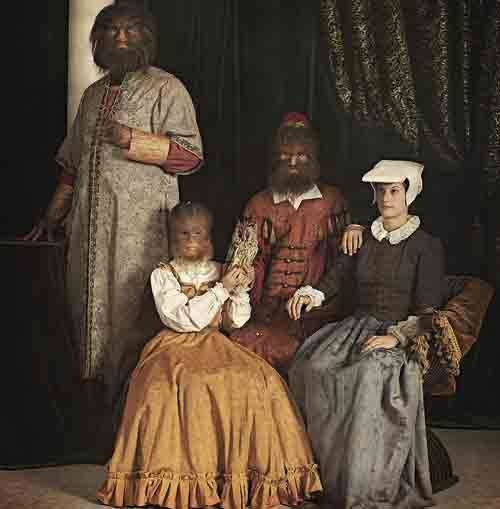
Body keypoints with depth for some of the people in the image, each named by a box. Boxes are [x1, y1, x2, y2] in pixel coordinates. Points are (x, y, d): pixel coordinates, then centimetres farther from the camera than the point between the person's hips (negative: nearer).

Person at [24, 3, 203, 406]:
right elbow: (73, 164, 25)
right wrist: (52, 217, 23)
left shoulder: (166, 88, 0)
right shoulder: (94, 94, 20)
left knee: (131, 311, -7)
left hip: (140, 225, -6)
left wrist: (131, 139, -19)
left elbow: (190, 153, -10)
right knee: (91, 308, 9)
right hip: (90, 226, 6)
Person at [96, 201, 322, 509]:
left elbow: (236, 321, 8)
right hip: (177, 347, -3)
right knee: (185, 388, -35)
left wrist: (241, 289, -7)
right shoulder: (163, 275, 1)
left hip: (216, 345, 3)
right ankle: (177, 479, -20)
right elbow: (184, 319, -12)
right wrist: (222, 289, -13)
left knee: (260, 382, -24)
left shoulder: (220, 272, 11)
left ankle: (242, 468, -13)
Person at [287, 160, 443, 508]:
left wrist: (396, 337, -18)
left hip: (402, 334, -5)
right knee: (313, 366, -23)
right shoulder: (363, 239, 16)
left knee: (373, 374, -36)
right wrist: (312, 295, -10)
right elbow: (338, 277, 10)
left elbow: (427, 311, -5)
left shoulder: (427, 246, 1)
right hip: (359, 326, 5)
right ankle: (331, 476, -14)